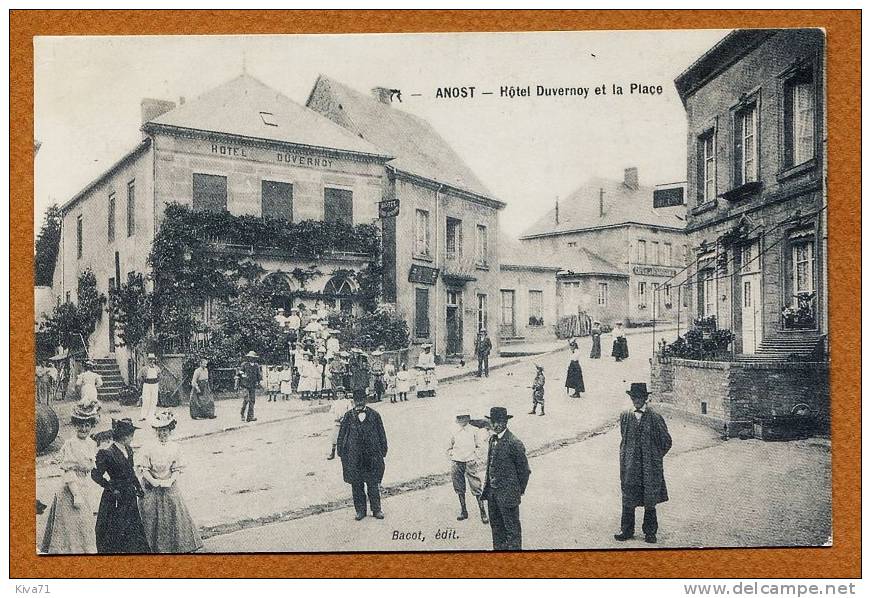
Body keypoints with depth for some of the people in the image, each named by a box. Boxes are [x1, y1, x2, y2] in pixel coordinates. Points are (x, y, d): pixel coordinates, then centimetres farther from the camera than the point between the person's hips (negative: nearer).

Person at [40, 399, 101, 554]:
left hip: (83, 489, 8)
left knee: (85, 527, 13)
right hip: (70, 491, -8)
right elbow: (69, 472, -17)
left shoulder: (92, 444, 7)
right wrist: (76, 495, -21)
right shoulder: (70, 444, -14)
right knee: (73, 528, -2)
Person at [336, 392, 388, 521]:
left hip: (372, 455, 0)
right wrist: (341, 452, 5)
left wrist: (383, 451, 6)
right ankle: (360, 510, 15)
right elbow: (341, 435, 9)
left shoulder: (374, 415, 4)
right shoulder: (348, 417, 4)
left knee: (373, 483, 3)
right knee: (356, 485, 4)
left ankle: (376, 510, 14)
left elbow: (382, 434, 9)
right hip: (354, 456, 1)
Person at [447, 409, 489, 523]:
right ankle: (463, 511, 20)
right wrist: (451, 457, 8)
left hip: (470, 463, -3)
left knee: (476, 488, -6)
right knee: (459, 489, 9)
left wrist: (476, 459, -6)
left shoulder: (474, 430, 1)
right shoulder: (455, 432, 9)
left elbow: (480, 446, 2)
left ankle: (483, 513, 0)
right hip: (456, 464, 3)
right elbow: (449, 448, 21)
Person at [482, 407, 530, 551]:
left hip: (507, 494, -8)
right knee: (496, 525, 20)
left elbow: (524, 470, -11)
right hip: (492, 491, 8)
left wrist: (519, 491, -4)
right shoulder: (493, 439, 7)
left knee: (512, 528, 3)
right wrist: (487, 487, 14)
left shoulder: (514, 443, -18)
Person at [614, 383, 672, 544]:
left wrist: (655, 458, 3)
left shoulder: (655, 418, -7)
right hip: (630, 467, 3)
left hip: (650, 467, -2)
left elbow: (666, 441, 2)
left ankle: (650, 532, 20)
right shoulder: (625, 417, 4)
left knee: (650, 502, 6)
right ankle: (627, 531, 17)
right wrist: (624, 461, 12)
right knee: (628, 500, 5)